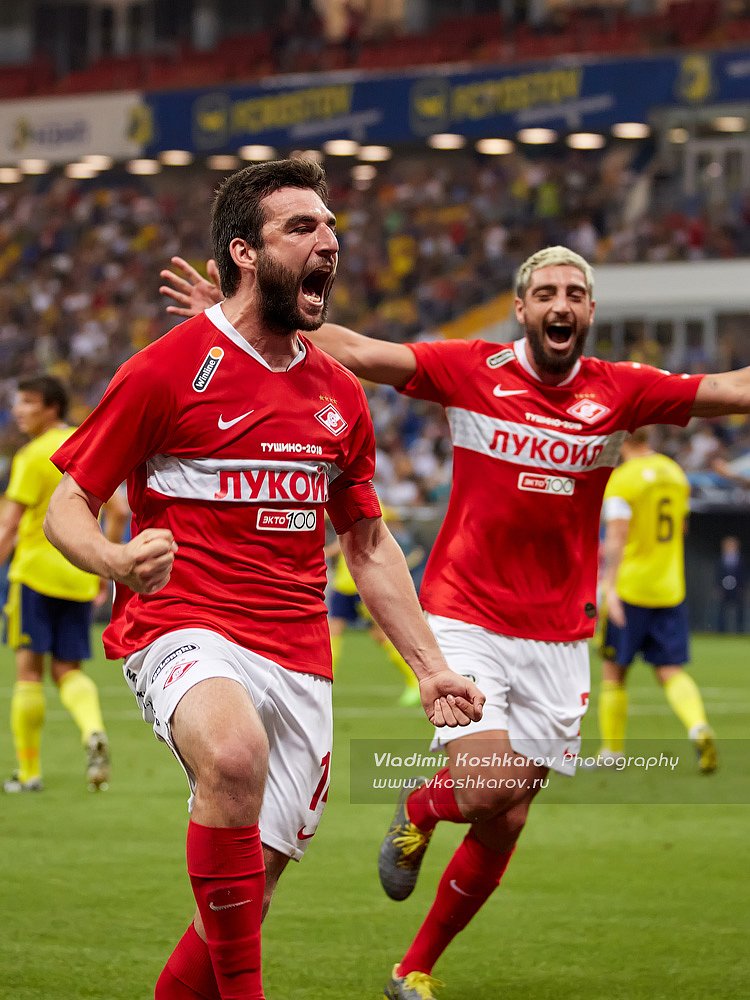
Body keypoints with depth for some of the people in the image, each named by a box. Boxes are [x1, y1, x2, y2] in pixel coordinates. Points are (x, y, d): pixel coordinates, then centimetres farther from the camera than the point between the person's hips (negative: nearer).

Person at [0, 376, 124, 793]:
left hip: (37, 571, -6)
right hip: (80, 579, 6)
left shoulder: (35, 456, -10)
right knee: (68, 669, 11)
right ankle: (94, 732, -18)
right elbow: (118, 512, 14)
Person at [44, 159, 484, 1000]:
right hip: (184, 629, -6)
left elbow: (369, 546, 24)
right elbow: (67, 506, -2)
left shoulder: (339, 395, 14)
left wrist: (428, 667, 17)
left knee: (249, 893, 2)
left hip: (299, 661, 6)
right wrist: (119, 562, -23)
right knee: (234, 754, -38)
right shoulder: (166, 370, -4)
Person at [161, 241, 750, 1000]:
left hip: (558, 637, 3)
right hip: (466, 621, -3)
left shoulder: (618, 392, 0)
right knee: (486, 790, -20)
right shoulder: (474, 371, -6)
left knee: (506, 824, 5)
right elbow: (356, 352, -10)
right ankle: (417, 812, 18)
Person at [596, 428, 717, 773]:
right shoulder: (675, 473, 9)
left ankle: (611, 752, 15)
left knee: (614, 670, 9)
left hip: (630, 589, -5)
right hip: (671, 588, 5)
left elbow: (616, 535, -20)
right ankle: (698, 727, -24)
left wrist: (609, 585, -25)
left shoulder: (621, 479, -11)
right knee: (671, 672, 3)